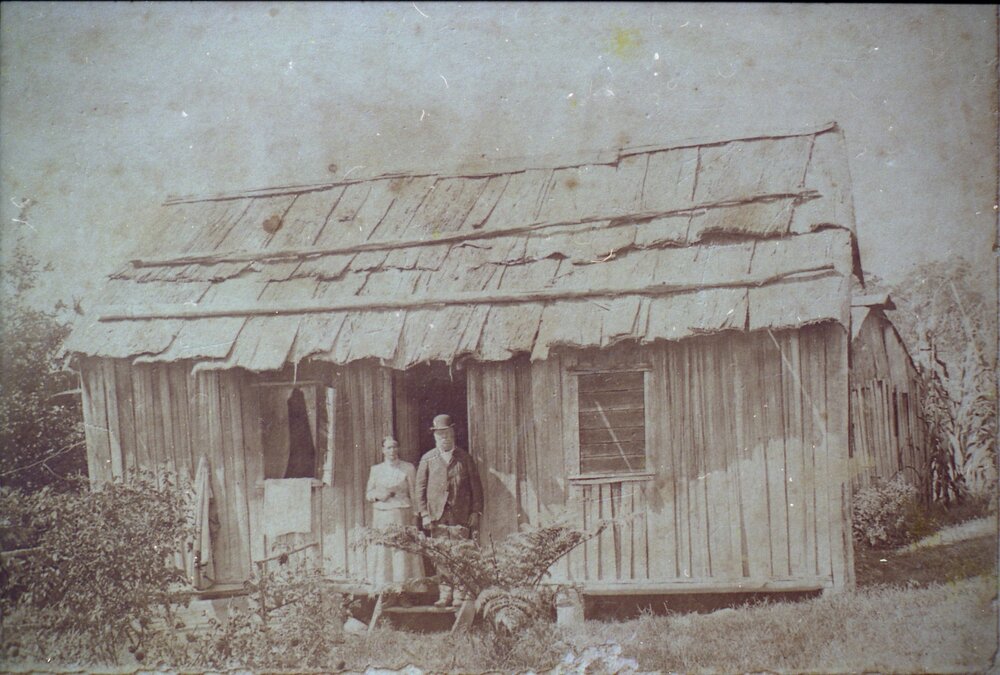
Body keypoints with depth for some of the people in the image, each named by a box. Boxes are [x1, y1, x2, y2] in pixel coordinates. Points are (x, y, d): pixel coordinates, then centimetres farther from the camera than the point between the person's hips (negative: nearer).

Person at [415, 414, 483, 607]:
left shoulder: (465, 458, 9)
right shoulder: (427, 459, 9)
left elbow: (476, 486, 9)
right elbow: (421, 488, 8)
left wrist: (475, 512, 0)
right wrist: (424, 514, -1)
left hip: (461, 515, 0)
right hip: (437, 515, 1)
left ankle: (460, 596, 0)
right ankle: (444, 595, 3)